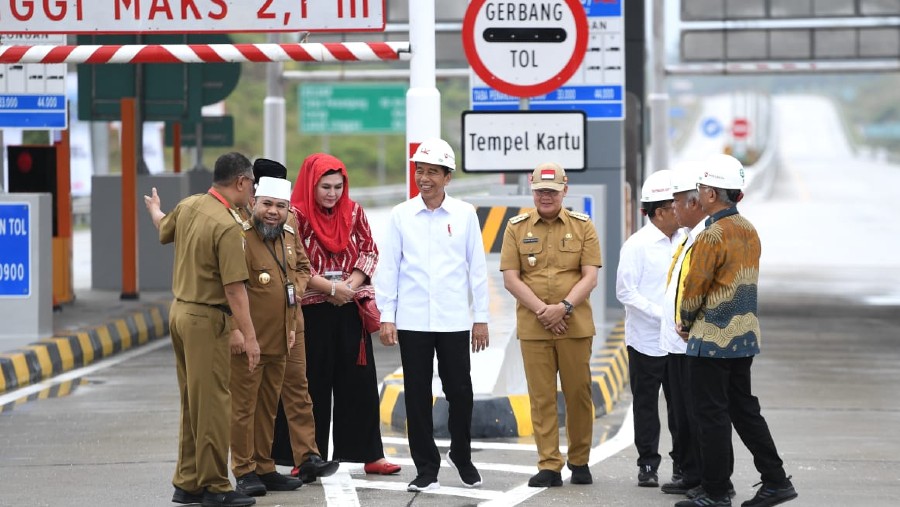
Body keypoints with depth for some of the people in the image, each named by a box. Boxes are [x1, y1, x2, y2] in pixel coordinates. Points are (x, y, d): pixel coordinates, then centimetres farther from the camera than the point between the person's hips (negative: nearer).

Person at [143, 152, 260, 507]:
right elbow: (234, 288, -23)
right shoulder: (228, 227, -21)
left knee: (192, 403, 16)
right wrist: (249, 336, -19)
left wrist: (154, 210, 51)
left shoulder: (187, 206, 5)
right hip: (206, 318, -9)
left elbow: (164, 231, 28)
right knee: (213, 404, -2)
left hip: (180, 311, 9)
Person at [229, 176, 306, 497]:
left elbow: (302, 266, 27)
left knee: (268, 406, 15)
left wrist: (297, 286, 8)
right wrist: (235, 329, -23)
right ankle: (244, 472, 5)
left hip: (280, 338, 8)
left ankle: (264, 468, 23)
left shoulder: (289, 236, 9)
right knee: (243, 405, -1)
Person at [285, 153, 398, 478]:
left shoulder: (353, 211, 6)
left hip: (351, 308, 4)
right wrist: (331, 288, -15)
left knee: (360, 381, 5)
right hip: (312, 310, -4)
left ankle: (370, 454, 10)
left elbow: (369, 251, 6)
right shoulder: (297, 216, -7)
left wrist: (349, 286, -9)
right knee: (313, 383, 1)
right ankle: (308, 458, 8)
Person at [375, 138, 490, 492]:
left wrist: (481, 317, 3)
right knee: (417, 396, 3)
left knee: (460, 391, 3)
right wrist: (386, 316, -2)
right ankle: (426, 468, 11)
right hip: (412, 320, 0)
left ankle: (461, 455, 25)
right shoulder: (401, 215, 3)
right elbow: (389, 267, 3)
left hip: (454, 320, 0)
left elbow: (477, 268, 5)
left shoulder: (464, 214, 2)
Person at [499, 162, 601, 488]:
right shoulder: (517, 227, 6)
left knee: (578, 394, 4)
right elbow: (510, 278, 0)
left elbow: (590, 277, -1)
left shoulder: (583, 226, 5)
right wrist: (541, 310, -11)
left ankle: (580, 462, 17)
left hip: (575, 325, 0)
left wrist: (564, 307, -15)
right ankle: (548, 466, 3)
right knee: (541, 397, 0)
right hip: (532, 327, 0)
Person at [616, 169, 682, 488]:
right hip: (646, 340, -4)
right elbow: (625, 292, -13)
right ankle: (647, 464, 14)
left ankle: (683, 462, 16)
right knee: (646, 405, 6)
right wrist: (662, 315, -19)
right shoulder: (637, 245, -10)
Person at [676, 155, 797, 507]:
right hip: (745, 337, 9)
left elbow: (695, 288, -14)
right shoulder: (748, 231, 9)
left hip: (713, 339, -8)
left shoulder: (712, 235, -18)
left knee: (712, 415, -1)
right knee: (744, 409, 16)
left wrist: (686, 323, 5)